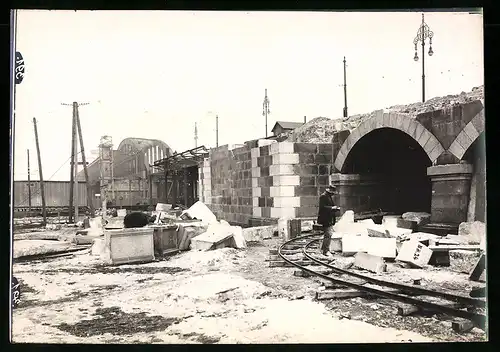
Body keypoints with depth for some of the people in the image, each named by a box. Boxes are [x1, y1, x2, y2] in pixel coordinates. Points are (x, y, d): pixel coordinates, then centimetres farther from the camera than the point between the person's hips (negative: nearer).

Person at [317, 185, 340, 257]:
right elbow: (322, 207, -20)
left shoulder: (330, 196, 19)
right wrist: (332, 208, -23)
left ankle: (323, 249, 26)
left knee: (327, 234, 15)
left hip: (330, 219, 10)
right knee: (328, 234, -13)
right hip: (325, 219, -10)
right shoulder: (323, 196, -12)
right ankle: (326, 250, -9)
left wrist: (336, 208, 9)